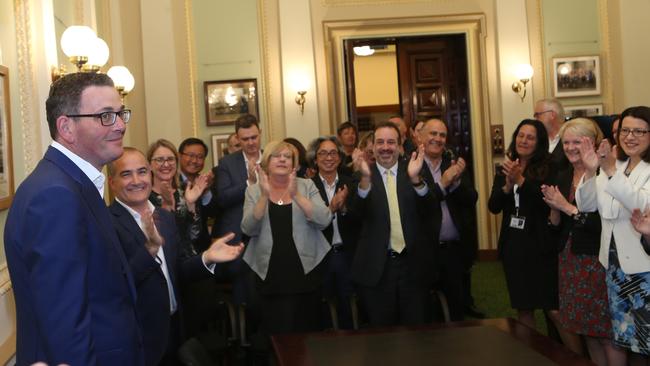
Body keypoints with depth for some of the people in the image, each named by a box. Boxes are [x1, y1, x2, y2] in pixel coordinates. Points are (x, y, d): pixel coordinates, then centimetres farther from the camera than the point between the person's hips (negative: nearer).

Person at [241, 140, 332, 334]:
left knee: (307, 330, 4)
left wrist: (296, 195, -20)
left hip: (306, 270, 0)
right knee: (276, 331, 1)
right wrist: (264, 196, -19)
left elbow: (324, 221, -10)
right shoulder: (254, 190, 4)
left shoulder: (307, 186, 3)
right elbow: (249, 229, -8)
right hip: (270, 273, 0)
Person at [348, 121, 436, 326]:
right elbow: (355, 214, -15)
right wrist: (365, 179, -32)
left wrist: (415, 179, -28)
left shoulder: (413, 171, 3)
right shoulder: (362, 177, 0)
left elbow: (427, 210, -9)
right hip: (376, 268, -1)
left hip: (413, 265, 1)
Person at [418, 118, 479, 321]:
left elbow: (472, 199, 2)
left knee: (458, 308, 12)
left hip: (455, 250, 4)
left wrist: (456, 181, -15)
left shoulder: (454, 164, 9)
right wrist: (442, 185, -18)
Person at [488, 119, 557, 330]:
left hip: (539, 245, -4)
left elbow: (547, 202, -18)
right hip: (513, 244, 5)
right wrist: (507, 186, -15)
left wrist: (520, 180, -26)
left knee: (552, 308, -4)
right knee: (523, 309, 11)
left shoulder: (547, 168, -5)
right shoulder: (505, 169, 9)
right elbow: (493, 207, 2)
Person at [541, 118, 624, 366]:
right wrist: (554, 207, -7)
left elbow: (604, 223, -20)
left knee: (606, 334, 0)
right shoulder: (563, 178, 9)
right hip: (569, 261, 7)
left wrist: (568, 207, -19)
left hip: (597, 261, -7)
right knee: (587, 331, 13)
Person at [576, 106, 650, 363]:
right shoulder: (612, 165, 11)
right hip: (614, 261, 6)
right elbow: (585, 206, 2)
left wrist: (611, 172, -33)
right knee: (627, 336, 14)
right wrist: (590, 171, -15)